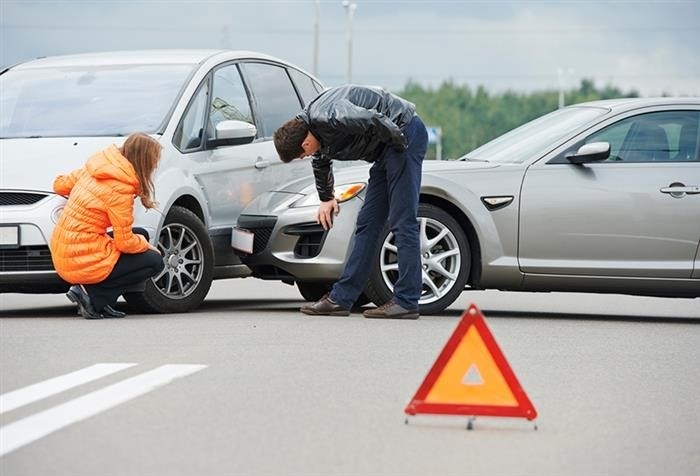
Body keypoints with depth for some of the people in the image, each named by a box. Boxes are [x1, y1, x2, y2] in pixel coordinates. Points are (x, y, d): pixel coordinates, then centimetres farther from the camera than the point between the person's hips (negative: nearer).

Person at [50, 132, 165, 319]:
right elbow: (125, 243, -15)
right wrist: (146, 245, 5)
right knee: (155, 261, 2)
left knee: (141, 235, 21)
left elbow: (60, 184, 19)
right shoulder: (120, 189, -19)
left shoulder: (92, 170, 4)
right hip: (83, 263, -9)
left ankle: (102, 303, 10)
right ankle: (93, 296, -5)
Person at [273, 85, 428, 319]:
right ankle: (341, 297, 11)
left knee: (402, 223, -12)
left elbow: (375, 120, -35)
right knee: (367, 223, 9)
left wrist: (400, 143, -18)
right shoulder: (313, 126, 7)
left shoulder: (328, 118, -25)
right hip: (386, 150, 10)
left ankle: (406, 302, -11)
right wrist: (326, 198, 39)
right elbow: (321, 163, 28)